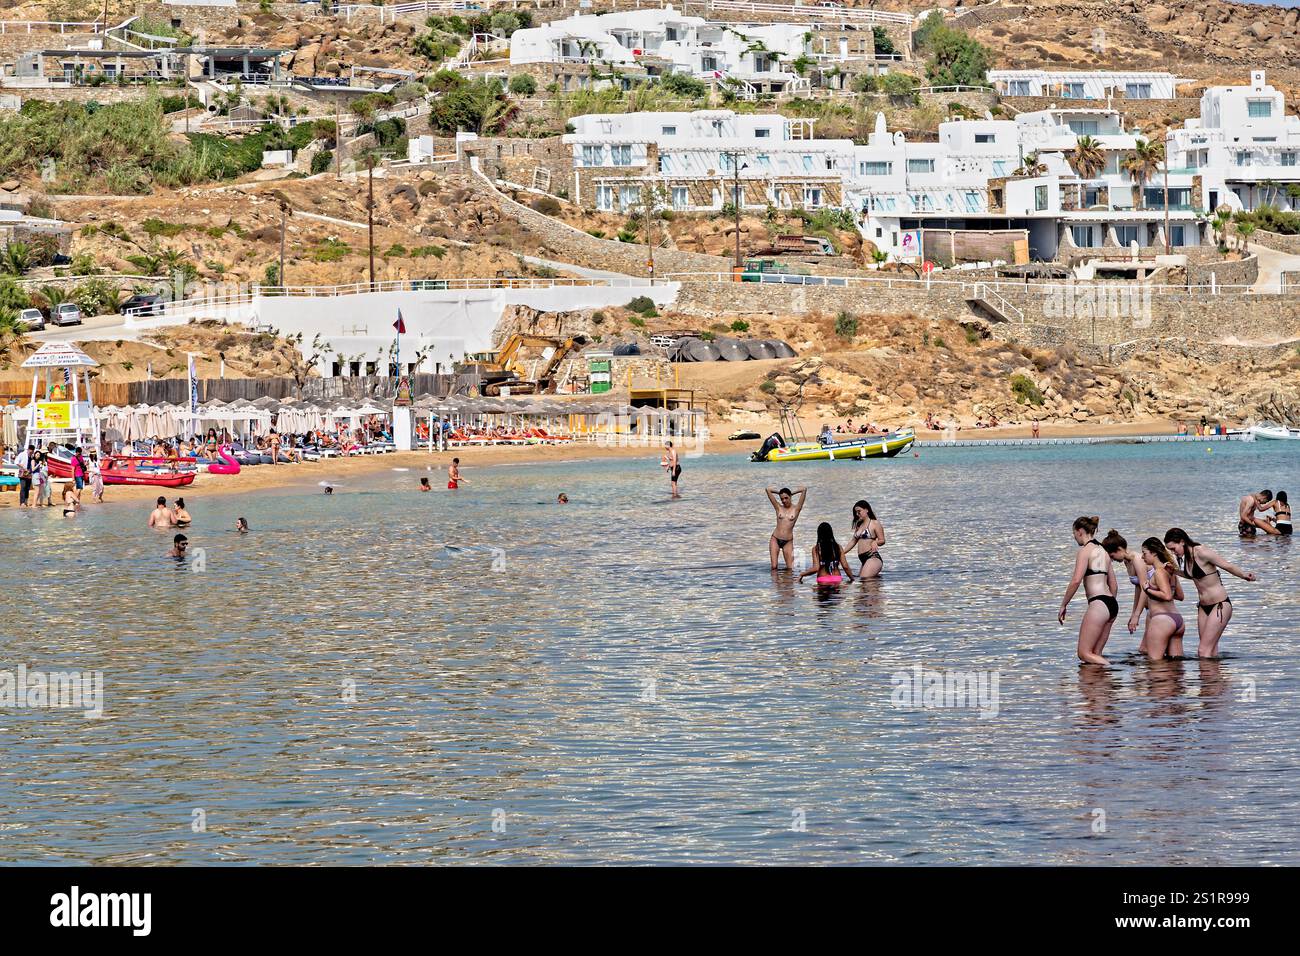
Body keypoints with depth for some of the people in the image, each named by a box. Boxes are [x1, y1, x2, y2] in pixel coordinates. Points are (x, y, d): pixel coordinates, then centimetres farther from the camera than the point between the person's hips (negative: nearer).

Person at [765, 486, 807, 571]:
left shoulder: (796, 509, 1)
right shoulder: (778, 507, 6)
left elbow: (804, 490, -5)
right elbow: (768, 490, 5)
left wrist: (792, 493, 9)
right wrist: (779, 492, 15)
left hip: (788, 541, -1)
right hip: (775, 539, 1)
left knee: (790, 568, -1)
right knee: (774, 567, -8)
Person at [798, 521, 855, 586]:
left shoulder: (816, 549, -2)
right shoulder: (838, 547, 5)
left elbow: (815, 568, -9)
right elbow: (845, 566, 2)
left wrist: (802, 575, 5)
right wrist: (852, 578, 17)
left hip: (823, 581, -2)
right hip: (837, 579, 2)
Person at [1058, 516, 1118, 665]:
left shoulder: (1086, 550, -6)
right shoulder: (1104, 552, 20)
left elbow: (1076, 580, -16)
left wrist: (1063, 605, -8)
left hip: (1098, 604, -9)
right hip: (1112, 604, 9)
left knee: (1084, 653, -7)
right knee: (1095, 654, 11)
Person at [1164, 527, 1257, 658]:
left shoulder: (1201, 552, -18)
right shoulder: (1187, 557, 7)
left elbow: (1226, 565, -16)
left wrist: (1243, 575, -28)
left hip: (1219, 605, -8)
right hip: (1203, 606, 8)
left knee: (1204, 651, -13)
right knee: (1211, 651, 6)